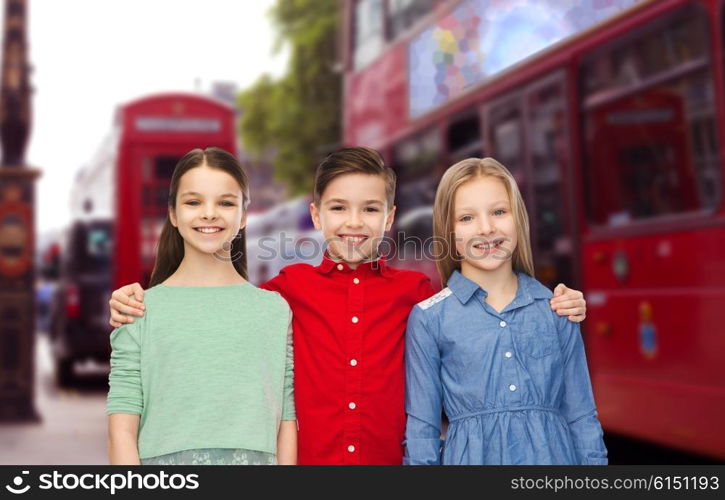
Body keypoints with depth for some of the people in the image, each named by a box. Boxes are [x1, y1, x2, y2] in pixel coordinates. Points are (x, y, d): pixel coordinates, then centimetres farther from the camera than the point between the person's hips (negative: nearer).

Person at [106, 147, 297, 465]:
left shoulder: (274, 310, 3)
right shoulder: (142, 310, 1)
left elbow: (287, 422, 2)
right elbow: (122, 428, -3)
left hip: (254, 457, 1)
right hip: (165, 458, -1)